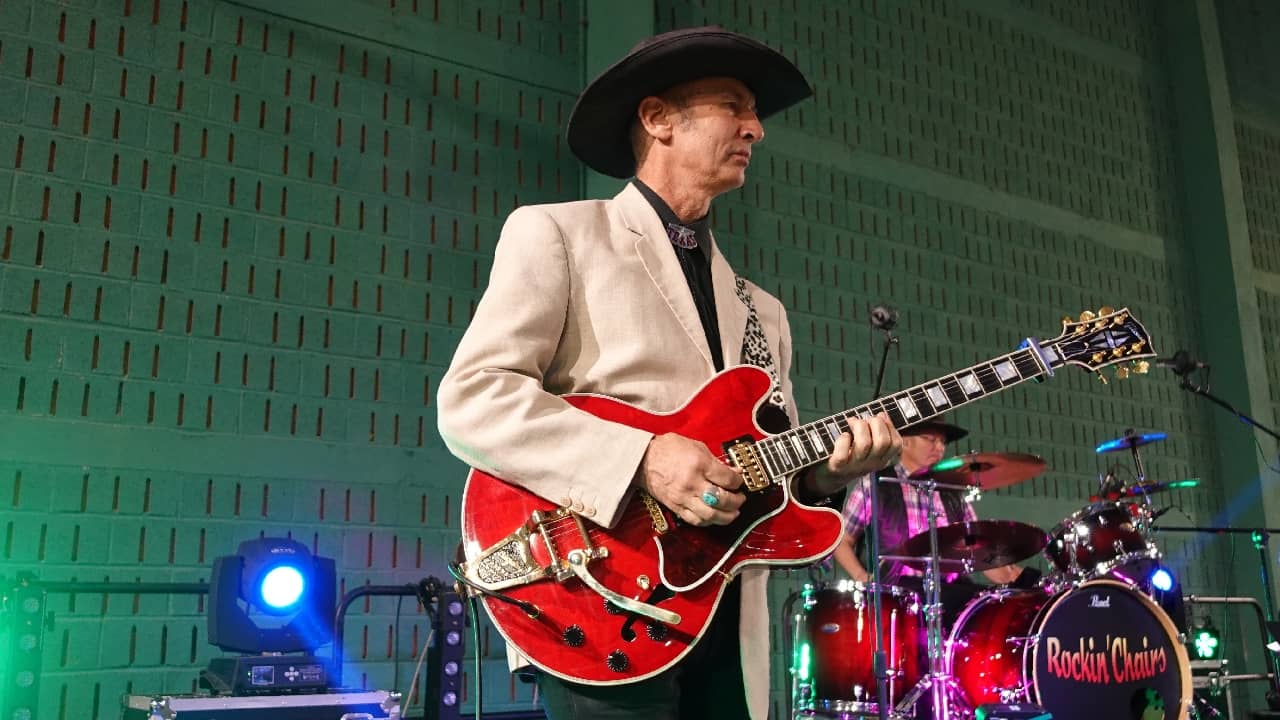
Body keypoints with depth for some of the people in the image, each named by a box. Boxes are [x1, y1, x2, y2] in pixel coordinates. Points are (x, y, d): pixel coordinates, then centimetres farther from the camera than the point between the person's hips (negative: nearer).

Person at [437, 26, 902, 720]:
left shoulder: (759, 308, 18)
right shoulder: (556, 233, 1)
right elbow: (469, 399, -10)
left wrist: (829, 463, -5)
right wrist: (644, 457, -19)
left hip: (727, 623, 6)